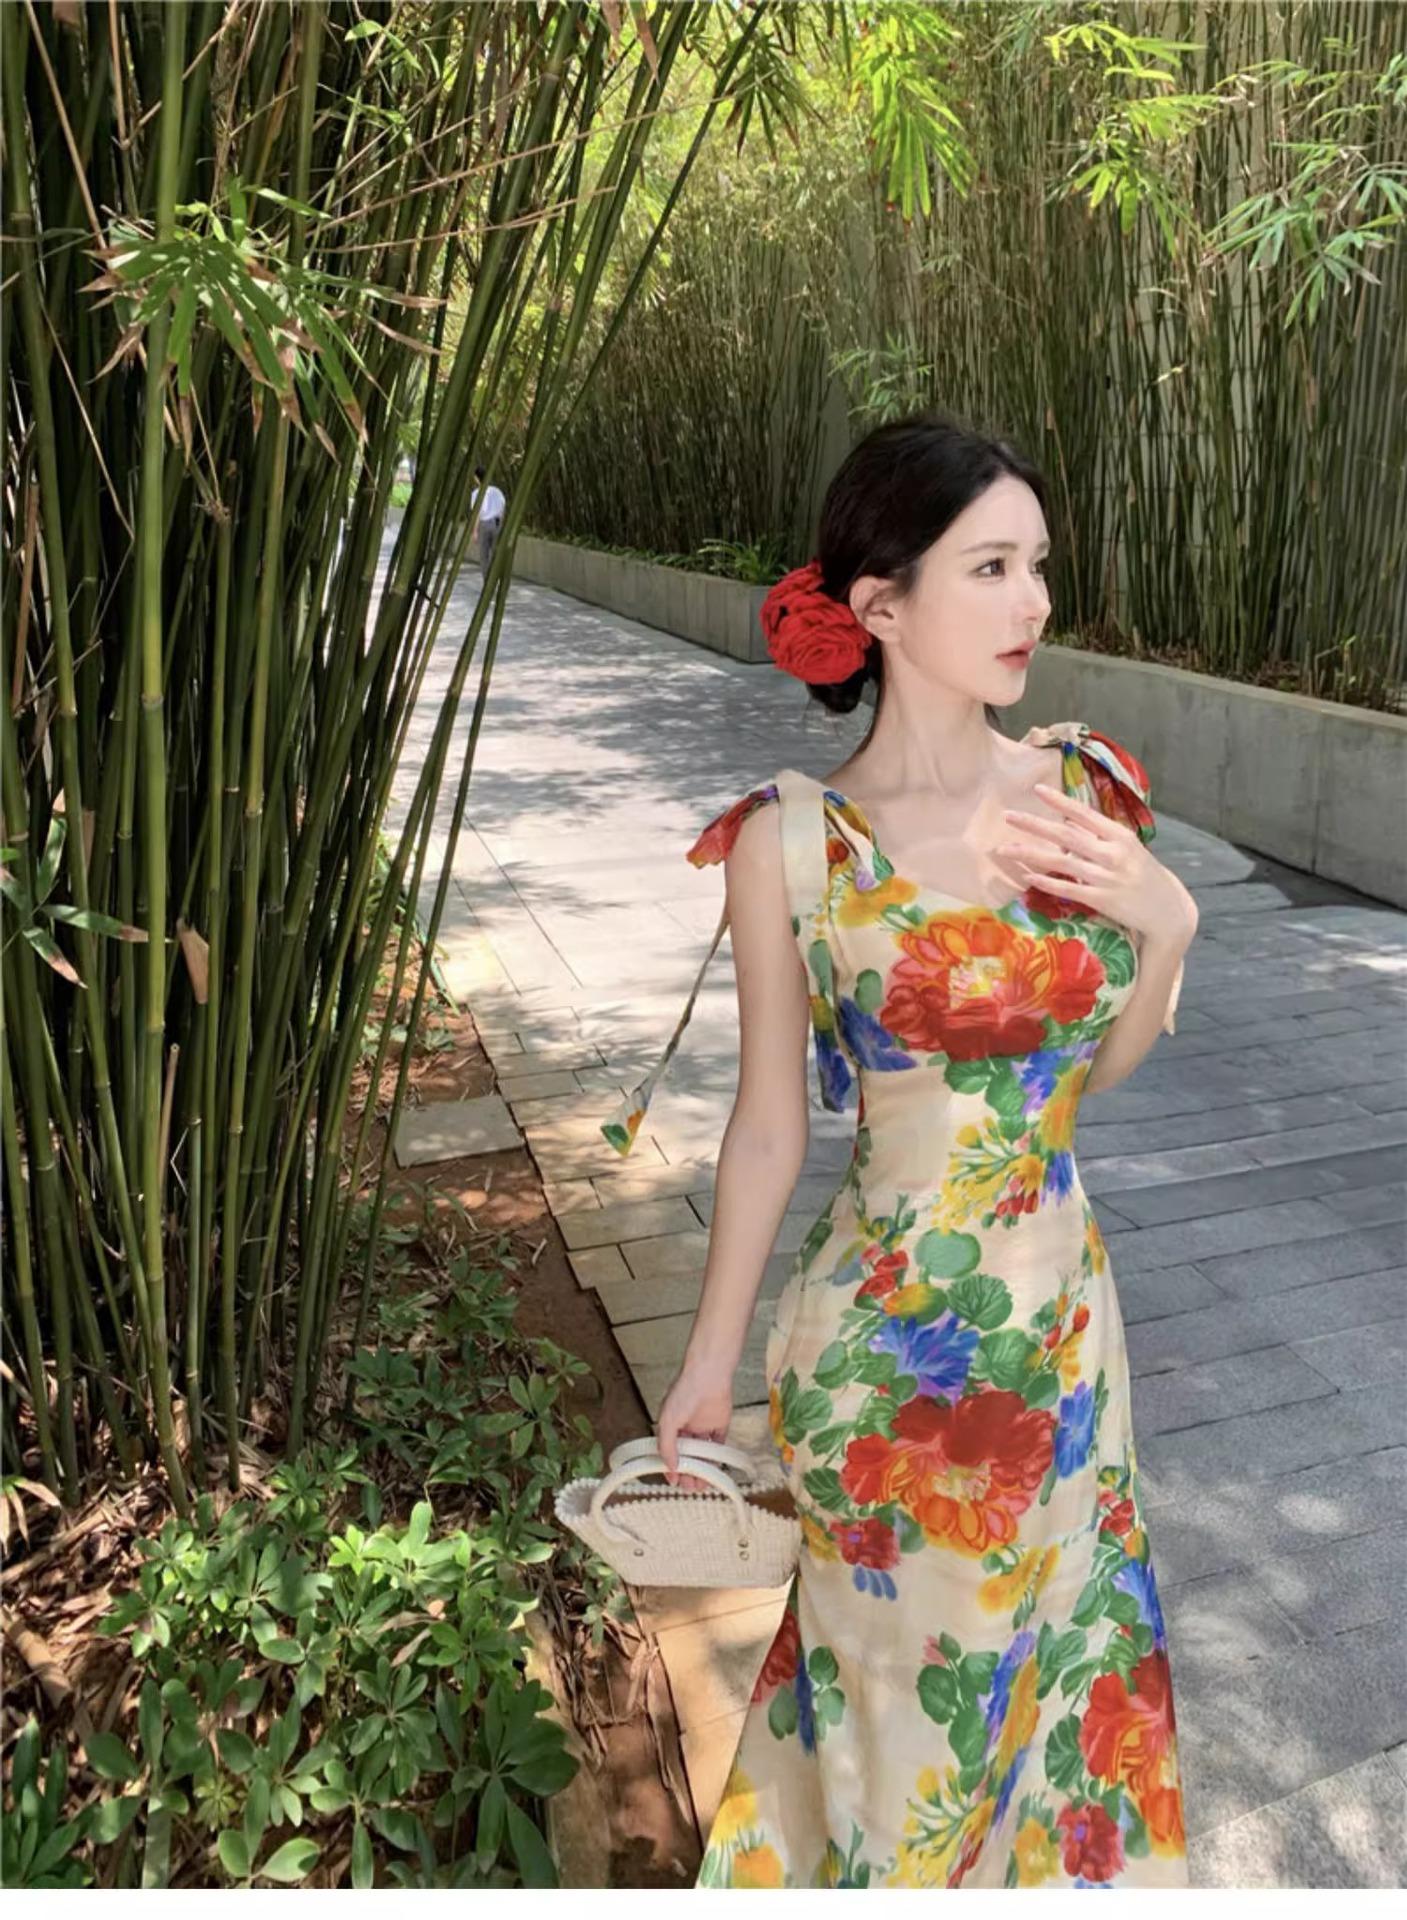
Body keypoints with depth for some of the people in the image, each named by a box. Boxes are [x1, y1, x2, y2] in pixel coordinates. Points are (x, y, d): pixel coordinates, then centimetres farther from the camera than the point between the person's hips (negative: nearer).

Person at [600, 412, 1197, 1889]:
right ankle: (887, 1872, 54)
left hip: (1063, 1311, 4)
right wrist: (708, 1360, 1)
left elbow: (1096, 1068, 6)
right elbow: (767, 1126, -7)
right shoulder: (793, 843, -17)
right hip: (889, 1339, -4)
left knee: (1051, 1639, 27)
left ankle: (1046, 1859, 60)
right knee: (910, 1674, 20)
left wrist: (1165, 927, -12)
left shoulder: (1084, 790, -5)